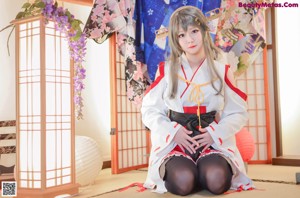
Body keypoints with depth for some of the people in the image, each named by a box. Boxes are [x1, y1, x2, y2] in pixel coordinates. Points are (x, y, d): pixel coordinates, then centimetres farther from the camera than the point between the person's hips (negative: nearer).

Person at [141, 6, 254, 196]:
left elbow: (239, 113, 7)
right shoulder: (166, 70, 3)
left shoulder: (222, 71, 5)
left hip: (213, 141, 1)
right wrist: (173, 131, -13)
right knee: (183, 182, -30)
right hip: (174, 142, -1)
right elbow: (149, 110, 3)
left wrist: (215, 133, -10)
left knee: (217, 181, -28)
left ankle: (203, 175, 6)